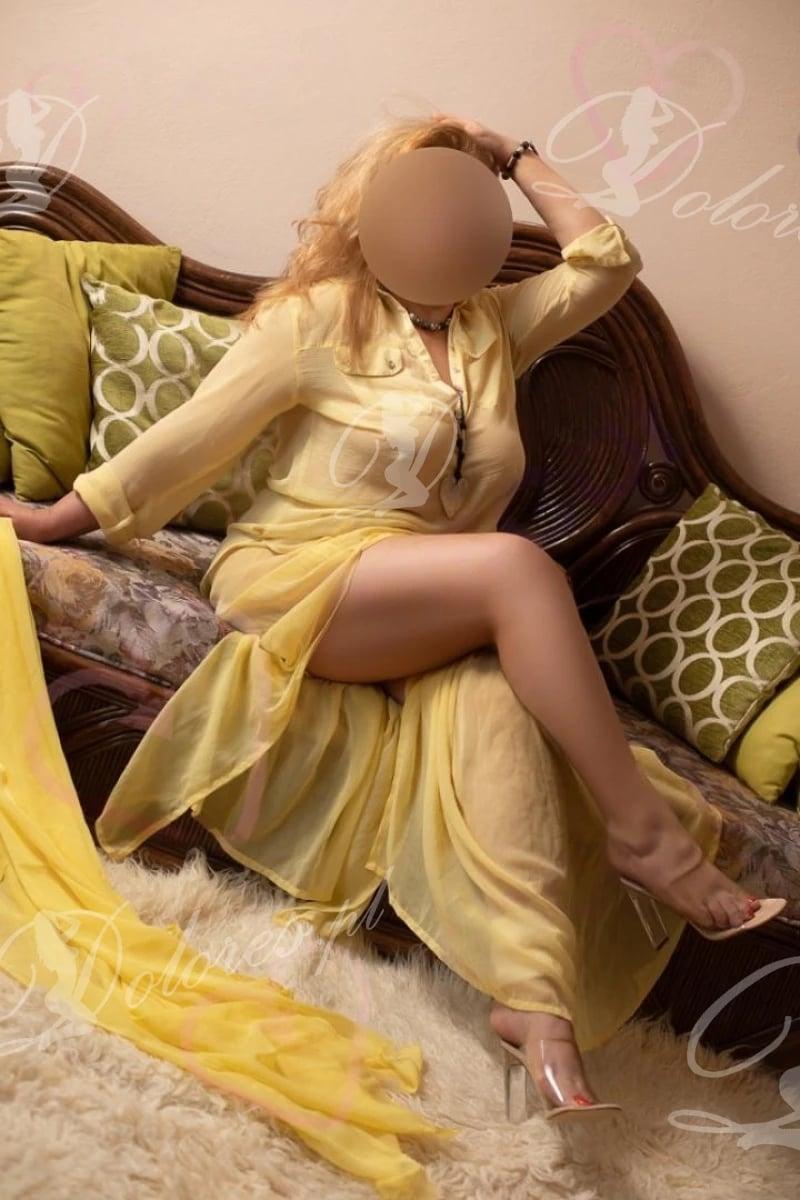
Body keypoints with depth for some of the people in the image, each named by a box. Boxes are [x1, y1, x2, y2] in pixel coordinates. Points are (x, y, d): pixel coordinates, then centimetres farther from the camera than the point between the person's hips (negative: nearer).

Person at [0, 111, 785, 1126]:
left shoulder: (495, 327, 20)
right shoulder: (317, 318, 2)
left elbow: (607, 263, 16)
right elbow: (195, 436, 2)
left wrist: (518, 161, 20)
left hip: (436, 620, 4)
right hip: (295, 579, -4)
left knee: (492, 694, -33)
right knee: (516, 565, -32)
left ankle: (537, 1000, -42)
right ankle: (641, 826, -25)